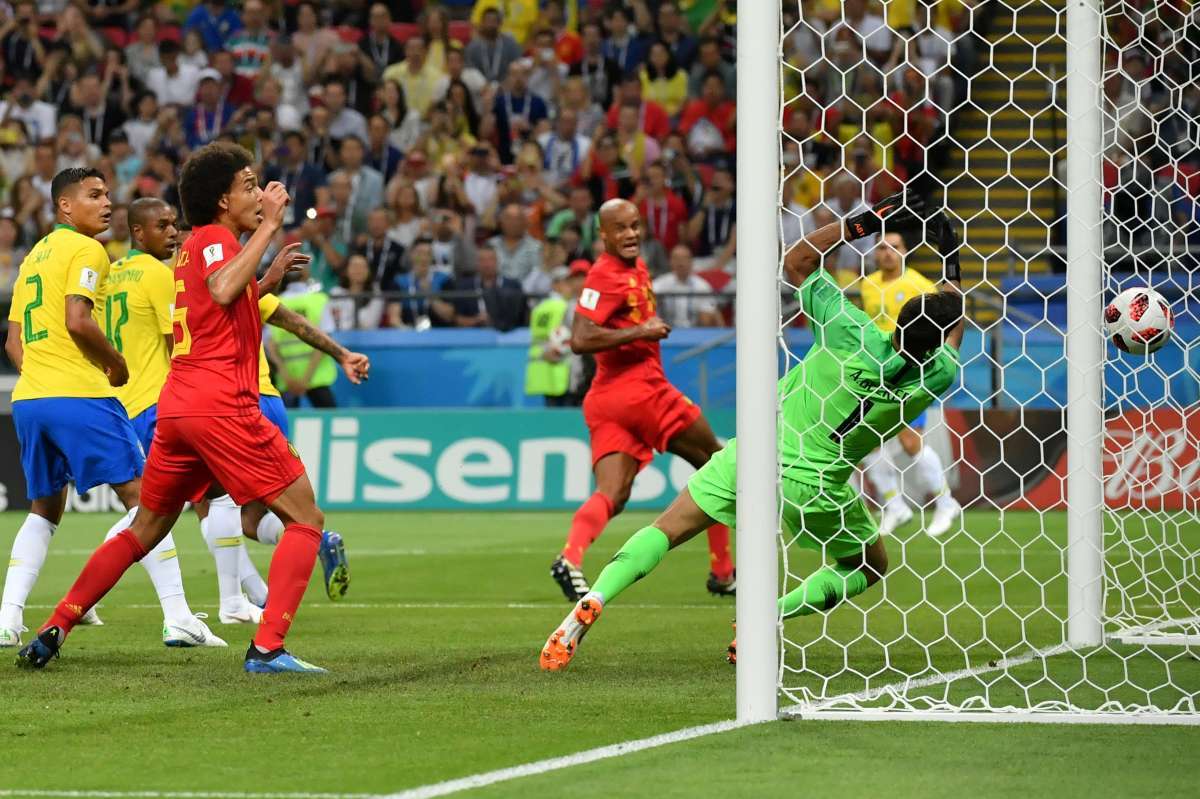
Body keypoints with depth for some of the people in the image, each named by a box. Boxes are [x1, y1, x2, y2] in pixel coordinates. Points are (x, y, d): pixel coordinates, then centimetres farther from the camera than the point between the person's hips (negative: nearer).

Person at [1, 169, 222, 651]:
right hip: (80, 395, -8)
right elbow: (77, 321, -18)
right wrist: (116, 362, -4)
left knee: (44, 510, 17)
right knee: (142, 498, -4)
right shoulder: (86, 250, -5)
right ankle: (178, 619, -9)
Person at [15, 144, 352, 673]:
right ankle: (267, 648, -17)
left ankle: (53, 631, 16)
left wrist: (270, 276, 31)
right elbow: (223, 291, -26)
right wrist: (268, 227, -19)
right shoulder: (216, 238, -4)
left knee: (143, 530, 19)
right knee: (305, 519, -5)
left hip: (175, 409, 9)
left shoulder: (195, 245, 23)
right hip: (222, 406, -9)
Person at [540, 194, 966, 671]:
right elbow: (953, 339, 14)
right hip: (814, 487, -1)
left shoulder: (855, 335, -13)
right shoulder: (934, 379, -11)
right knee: (871, 568, 22)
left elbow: (796, 262, 0)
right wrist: (952, 268, 25)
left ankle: (593, 602, -7)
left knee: (668, 529, 13)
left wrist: (865, 222, 2)